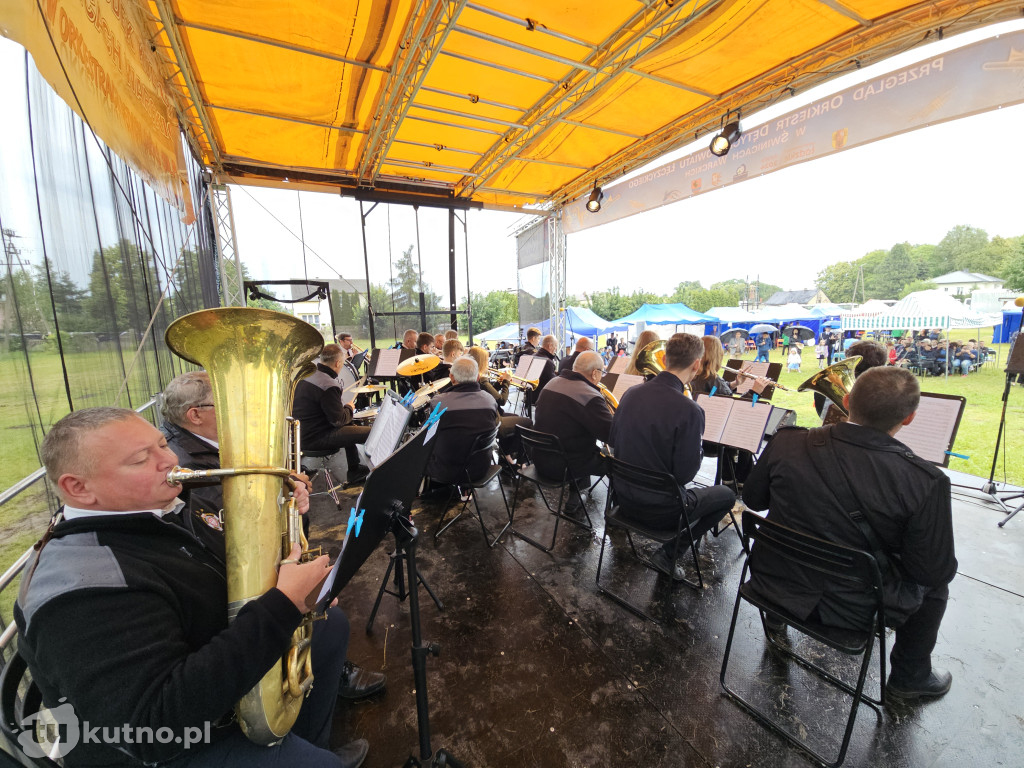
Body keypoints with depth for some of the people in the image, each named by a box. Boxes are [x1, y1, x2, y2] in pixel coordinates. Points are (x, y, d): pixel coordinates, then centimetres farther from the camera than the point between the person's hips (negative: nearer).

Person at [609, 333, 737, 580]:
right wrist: (699, 452, 1)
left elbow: (613, 441, 6)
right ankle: (669, 553, 11)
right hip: (659, 509, -6)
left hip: (624, 497, 7)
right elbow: (685, 474, -18)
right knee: (726, 496, 18)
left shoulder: (631, 393, -7)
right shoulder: (688, 410, -25)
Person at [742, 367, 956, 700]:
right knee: (936, 583, 26)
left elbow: (753, 499, -2)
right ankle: (909, 677, 43)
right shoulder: (926, 482, -24)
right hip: (849, 609, -2)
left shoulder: (786, 442, -19)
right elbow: (933, 572, -11)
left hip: (774, 585, 3)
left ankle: (775, 618, 52)